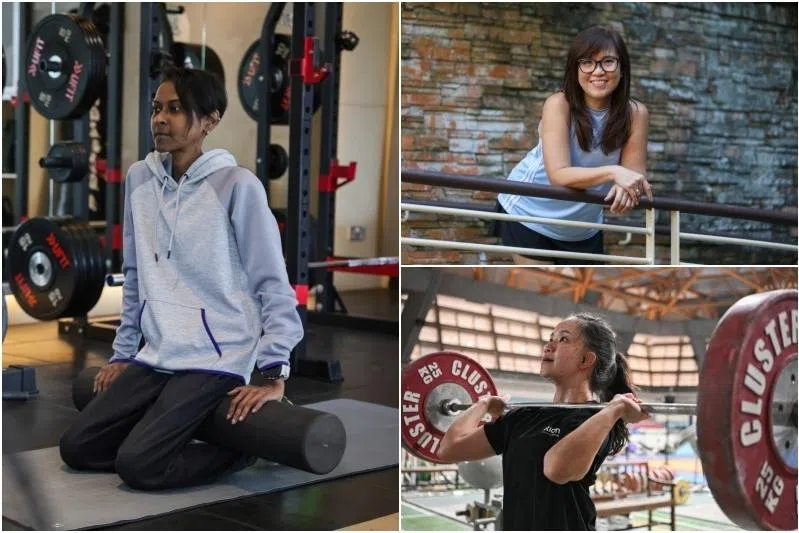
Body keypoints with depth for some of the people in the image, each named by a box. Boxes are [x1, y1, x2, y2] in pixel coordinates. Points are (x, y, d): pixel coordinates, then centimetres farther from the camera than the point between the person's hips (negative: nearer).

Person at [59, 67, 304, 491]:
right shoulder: (139, 178, 6)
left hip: (216, 359, -7)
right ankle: (185, 427, 16)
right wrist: (122, 354, 17)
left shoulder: (236, 184, -12)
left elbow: (272, 282, -11)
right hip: (155, 357, 7)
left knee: (138, 465, -17)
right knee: (77, 448, 1)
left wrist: (273, 375, -16)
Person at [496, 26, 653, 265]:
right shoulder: (559, 105, -22)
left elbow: (634, 175, -15)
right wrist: (612, 172, -44)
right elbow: (559, 175, -30)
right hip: (530, 213, -4)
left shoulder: (635, 114, -13)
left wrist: (625, 188, -39)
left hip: (584, 225, 4)